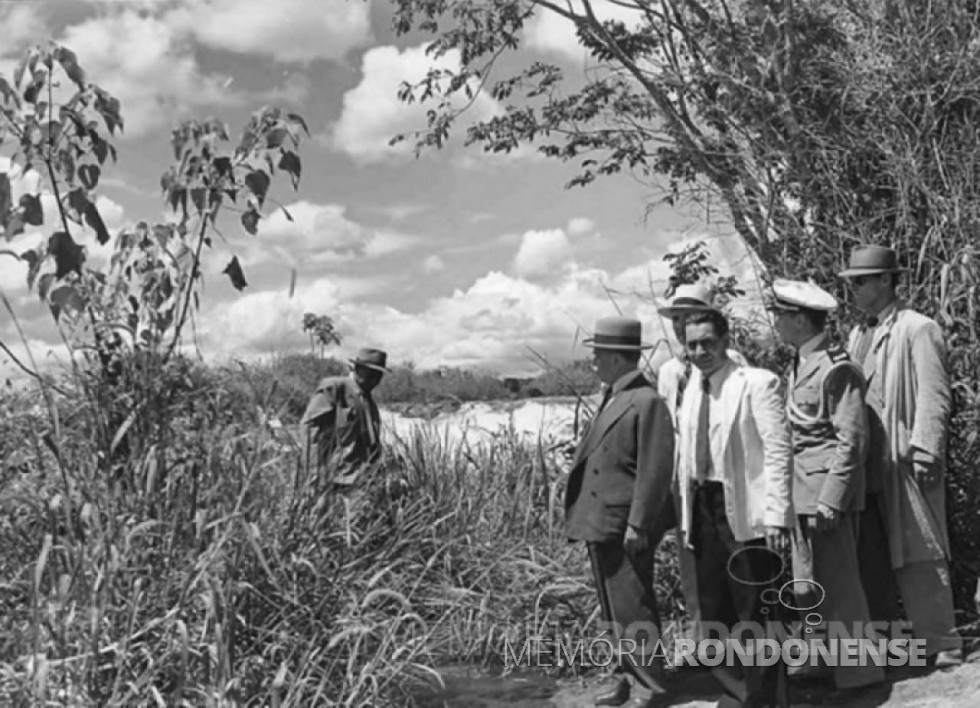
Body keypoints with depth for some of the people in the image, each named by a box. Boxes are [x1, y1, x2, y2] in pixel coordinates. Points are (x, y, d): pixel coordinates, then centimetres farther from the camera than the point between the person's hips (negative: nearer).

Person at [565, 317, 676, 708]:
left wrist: (637, 525, -19)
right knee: (613, 606, 17)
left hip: (624, 526, -9)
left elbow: (655, 470, -19)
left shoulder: (647, 402, -16)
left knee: (631, 605, 0)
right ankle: (627, 671, 29)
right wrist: (578, 512, 13)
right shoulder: (612, 398, 11)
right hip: (600, 522, 9)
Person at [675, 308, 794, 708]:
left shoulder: (756, 383, -10)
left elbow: (778, 451, -14)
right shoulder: (691, 391, 12)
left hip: (744, 509, -7)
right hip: (703, 506, 7)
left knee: (753, 612, 2)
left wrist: (776, 517, -20)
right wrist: (686, 512, 9)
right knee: (714, 610, 15)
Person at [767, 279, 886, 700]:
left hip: (827, 492, -9)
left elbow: (850, 442, -16)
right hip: (802, 491, 9)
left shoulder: (836, 369, -15)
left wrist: (829, 501, -19)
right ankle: (830, 664, 28)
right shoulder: (800, 365, 12)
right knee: (809, 584, 15)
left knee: (839, 585, 0)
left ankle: (860, 673, 13)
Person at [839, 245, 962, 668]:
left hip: (903, 463, -7)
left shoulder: (918, 330, -7)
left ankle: (941, 644, 13)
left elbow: (933, 398, -11)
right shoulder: (857, 335, 15)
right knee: (868, 557, 12)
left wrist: (924, 454, -17)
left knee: (918, 556, 0)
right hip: (864, 464, 7)